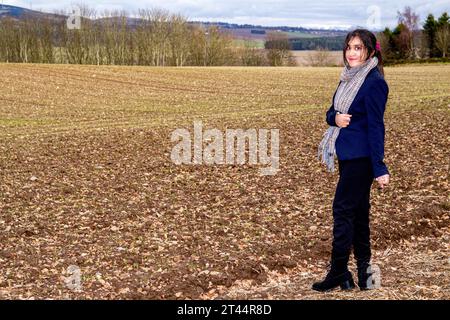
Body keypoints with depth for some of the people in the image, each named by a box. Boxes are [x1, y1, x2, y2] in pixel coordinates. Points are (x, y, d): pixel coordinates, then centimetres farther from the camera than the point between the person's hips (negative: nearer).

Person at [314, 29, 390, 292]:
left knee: (343, 209, -6)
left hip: (361, 157, -9)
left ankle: (338, 273, 2)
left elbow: (376, 126, -17)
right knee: (358, 211, 12)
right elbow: (331, 112, 16)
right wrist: (335, 117, -10)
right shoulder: (348, 79, 12)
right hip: (347, 154, 9)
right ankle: (364, 271, 21)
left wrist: (379, 168, -18)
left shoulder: (374, 82, -14)